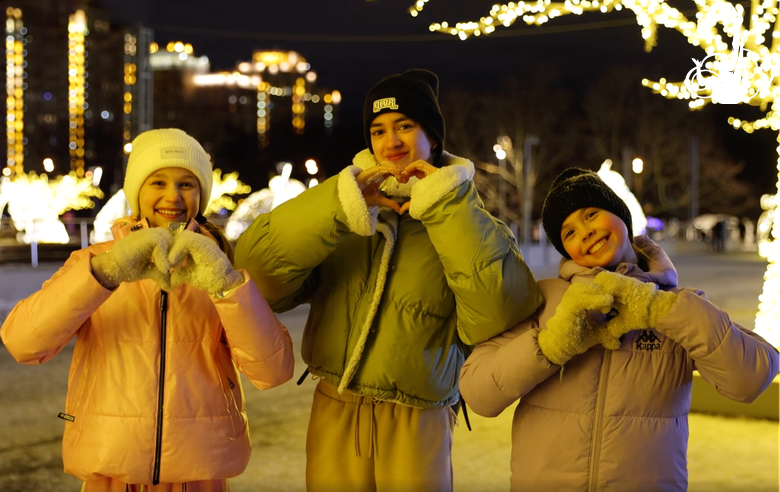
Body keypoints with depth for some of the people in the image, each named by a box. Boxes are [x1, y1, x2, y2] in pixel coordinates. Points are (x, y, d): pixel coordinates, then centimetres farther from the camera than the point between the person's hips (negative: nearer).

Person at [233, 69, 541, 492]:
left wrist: (447, 209, -16)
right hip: (335, 417, 2)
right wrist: (342, 204, -19)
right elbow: (259, 265, -9)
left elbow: (497, 316, -17)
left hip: (416, 425, -2)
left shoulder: (465, 222, 2)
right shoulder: (345, 210, 6)